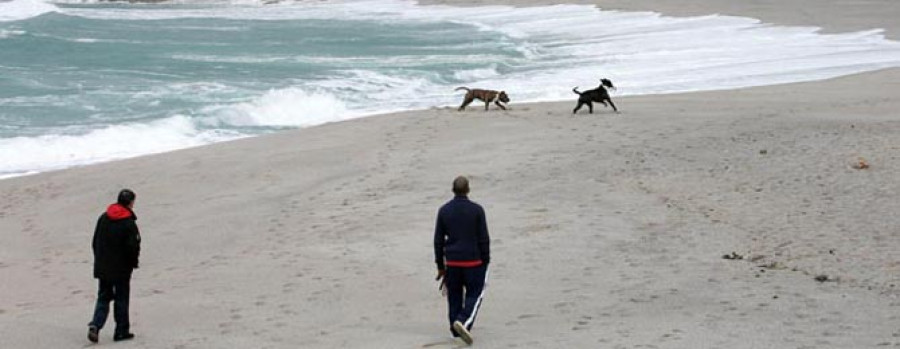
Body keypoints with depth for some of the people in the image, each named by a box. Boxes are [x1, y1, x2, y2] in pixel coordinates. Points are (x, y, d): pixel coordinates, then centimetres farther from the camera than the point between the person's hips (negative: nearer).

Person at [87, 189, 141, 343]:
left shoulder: (103, 218, 4)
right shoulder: (129, 223, -16)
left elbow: (95, 242, 9)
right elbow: (133, 247, -16)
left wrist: (99, 260, 17)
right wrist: (133, 263, 2)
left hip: (102, 268, 5)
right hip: (121, 268, -5)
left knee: (103, 297, 13)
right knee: (121, 299, 7)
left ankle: (95, 325, -6)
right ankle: (121, 331, 12)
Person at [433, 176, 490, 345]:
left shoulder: (444, 210, -1)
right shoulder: (477, 210, -9)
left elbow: (438, 241, 2)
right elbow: (484, 239, -8)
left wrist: (440, 266, 10)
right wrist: (485, 262, 2)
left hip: (452, 261, 3)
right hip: (473, 261, -3)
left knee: (454, 296, 14)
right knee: (475, 294, 8)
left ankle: (456, 330, 18)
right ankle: (464, 322, -12)